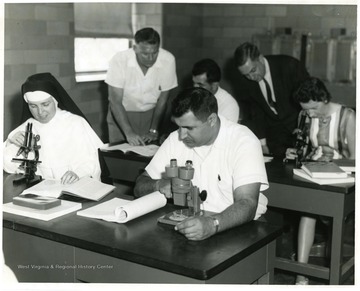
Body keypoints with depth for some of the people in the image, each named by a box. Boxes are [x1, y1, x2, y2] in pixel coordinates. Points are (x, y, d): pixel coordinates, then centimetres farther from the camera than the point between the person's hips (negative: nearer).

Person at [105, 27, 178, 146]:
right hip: (121, 114, -1)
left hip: (150, 114, 1)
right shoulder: (119, 60, -25)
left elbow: (163, 98, -9)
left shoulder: (168, 60, -21)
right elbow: (115, 101, -22)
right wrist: (129, 133, -32)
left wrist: (153, 130, -10)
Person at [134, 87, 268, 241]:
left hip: (235, 228, -3)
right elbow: (140, 186, 5)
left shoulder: (244, 141, -14)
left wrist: (212, 224, -42)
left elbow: (247, 205, -25)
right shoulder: (176, 139, 1)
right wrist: (159, 185, -17)